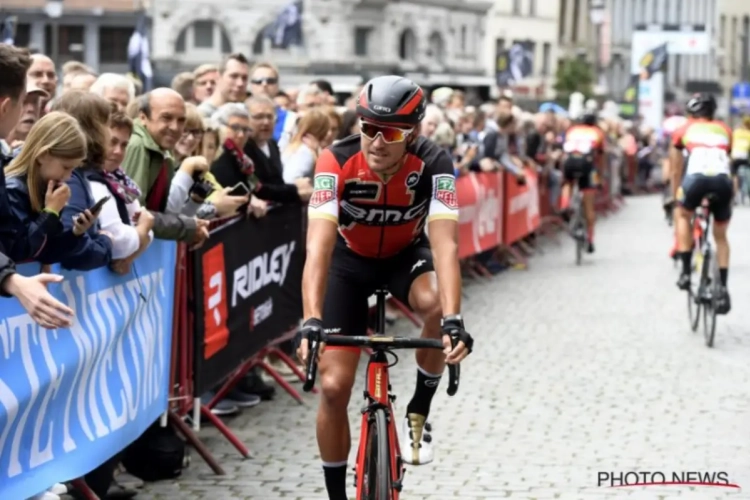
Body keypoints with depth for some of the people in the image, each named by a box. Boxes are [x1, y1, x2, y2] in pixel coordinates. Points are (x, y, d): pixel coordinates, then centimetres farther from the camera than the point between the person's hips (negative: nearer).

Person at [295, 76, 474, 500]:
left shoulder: (434, 164, -31)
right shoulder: (337, 162, -32)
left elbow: (445, 245, -40)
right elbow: (319, 247, -41)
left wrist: (454, 320, -54)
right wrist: (311, 322, -55)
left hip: (406, 254, 0)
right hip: (350, 259, 0)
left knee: (437, 306, -35)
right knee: (334, 387, -7)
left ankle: (418, 414, -9)